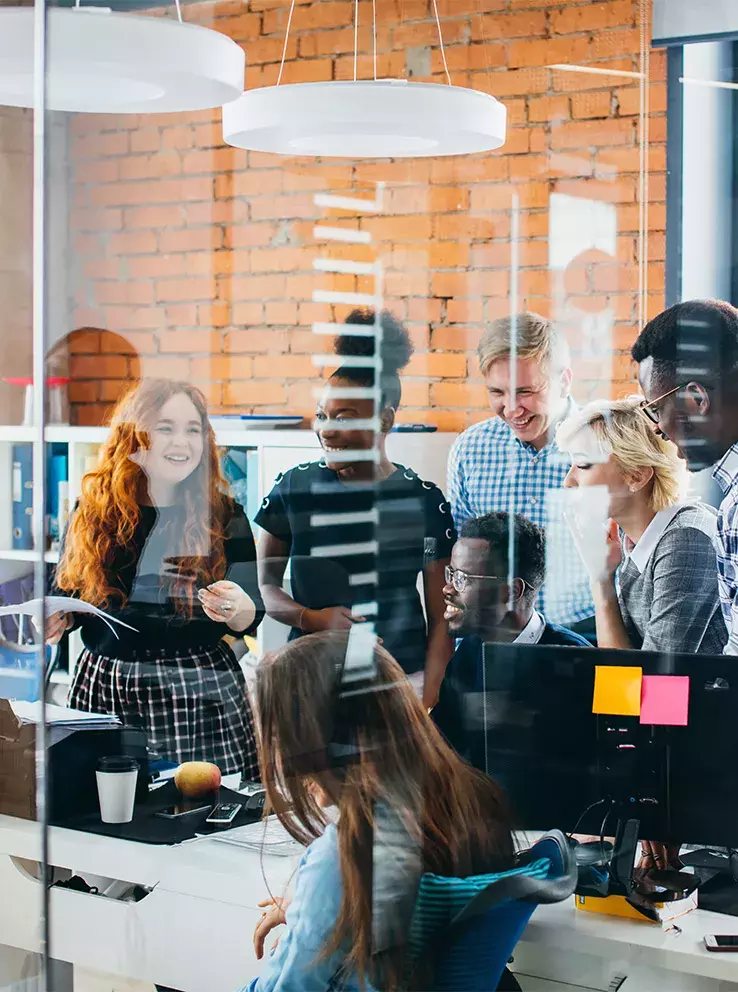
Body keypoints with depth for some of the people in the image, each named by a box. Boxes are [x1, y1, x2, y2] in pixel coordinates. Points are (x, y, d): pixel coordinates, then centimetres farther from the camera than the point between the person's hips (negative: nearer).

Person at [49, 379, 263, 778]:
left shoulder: (224, 516, 1)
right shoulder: (94, 510, 5)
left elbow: (248, 619, 0)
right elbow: (68, 595, 15)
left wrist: (235, 607, -22)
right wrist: (56, 620, -6)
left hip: (197, 691, -1)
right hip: (102, 688, 2)